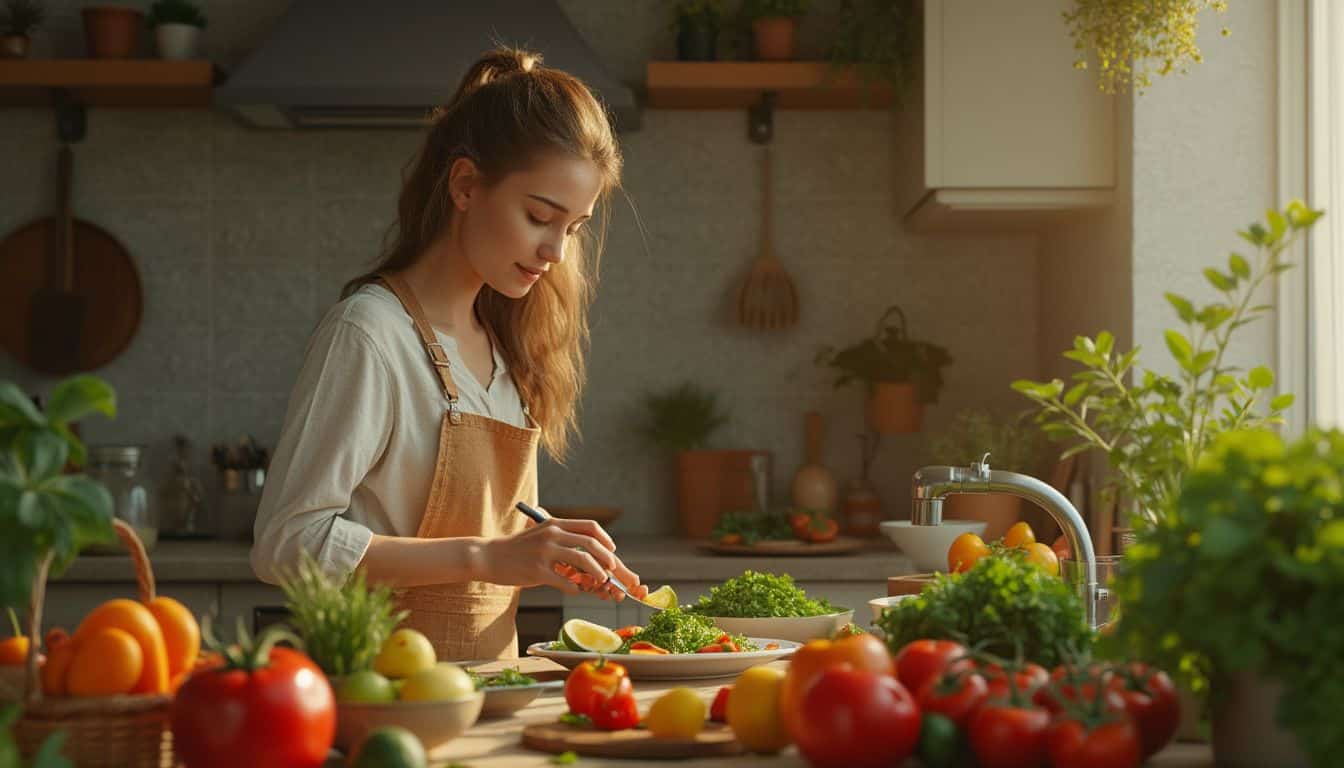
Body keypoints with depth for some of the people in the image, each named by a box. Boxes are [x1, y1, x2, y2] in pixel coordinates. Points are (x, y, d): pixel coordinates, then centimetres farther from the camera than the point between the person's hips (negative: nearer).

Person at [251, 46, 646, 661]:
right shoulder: (369, 332, -10)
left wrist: (556, 558, 1)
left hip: (486, 675, 7)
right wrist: (486, 557, -20)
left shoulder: (499, 341, 14)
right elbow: (286, 543, -16)